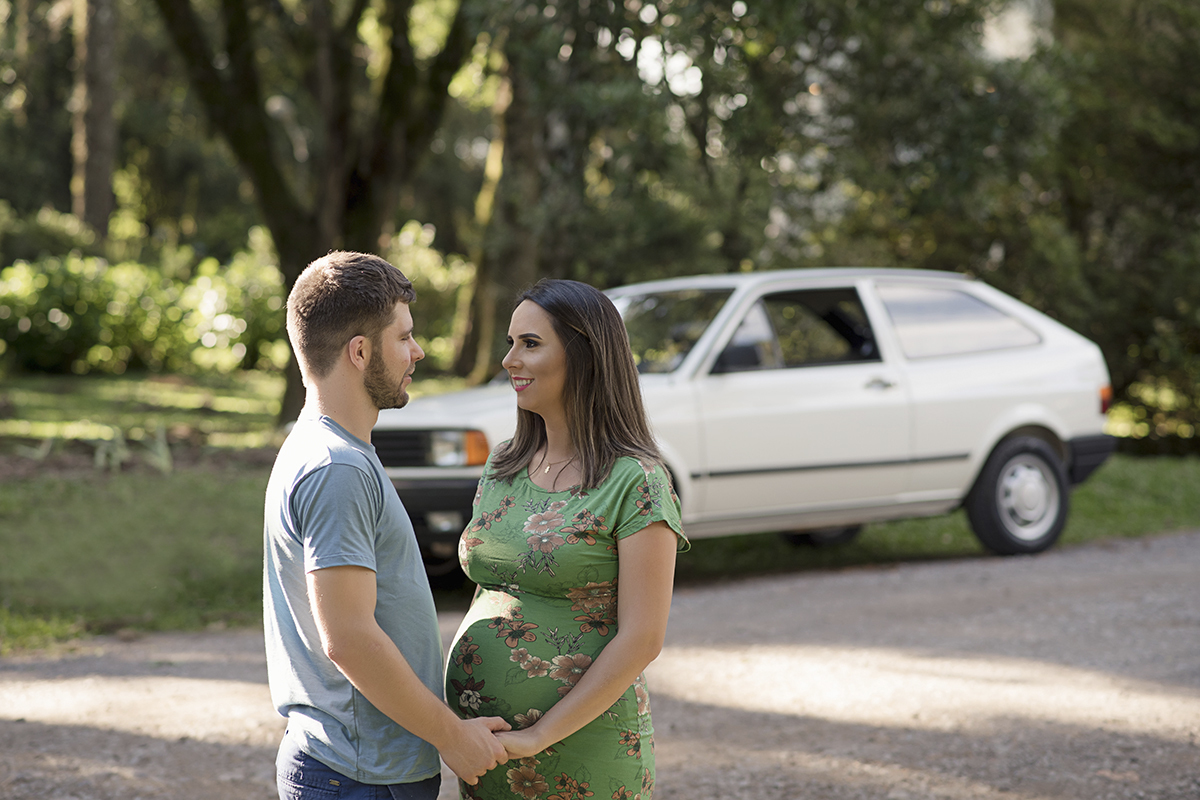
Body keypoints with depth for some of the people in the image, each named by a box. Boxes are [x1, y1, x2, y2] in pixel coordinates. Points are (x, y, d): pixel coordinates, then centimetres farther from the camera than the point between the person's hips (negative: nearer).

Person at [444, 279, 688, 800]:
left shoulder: (637, 483, -11)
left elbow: (642, 639, -15)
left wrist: (535, 737, -17)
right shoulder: (503, 466, 9)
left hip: (579, 744, -6)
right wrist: (462, 731, 7)